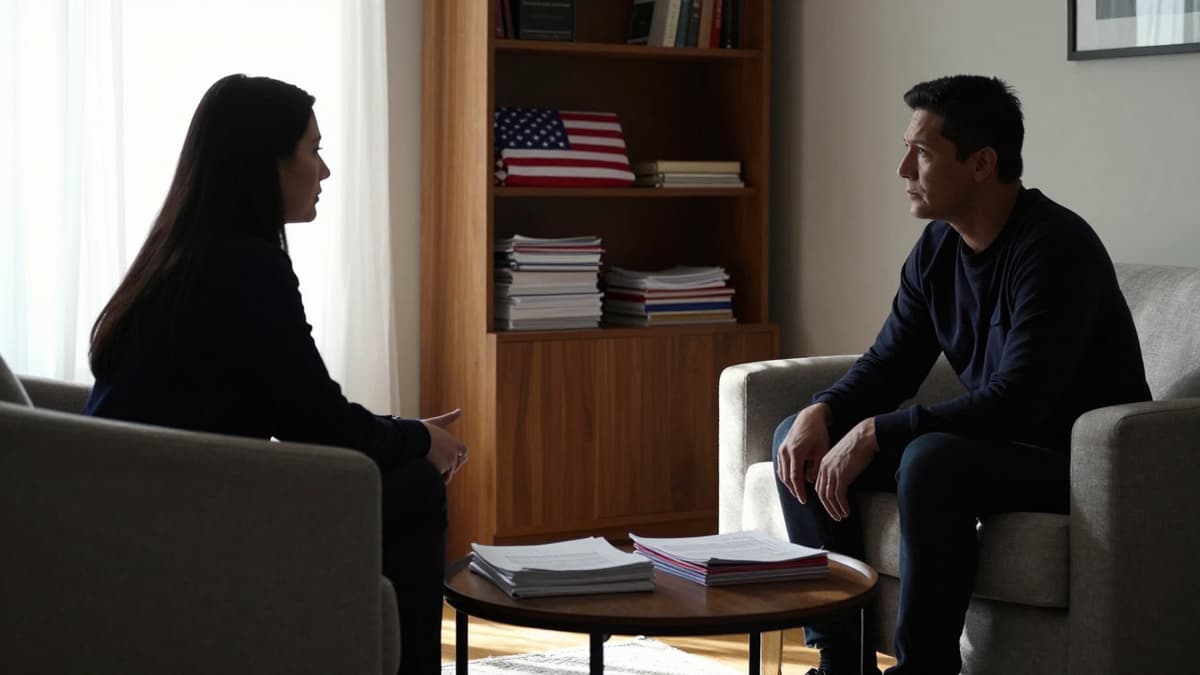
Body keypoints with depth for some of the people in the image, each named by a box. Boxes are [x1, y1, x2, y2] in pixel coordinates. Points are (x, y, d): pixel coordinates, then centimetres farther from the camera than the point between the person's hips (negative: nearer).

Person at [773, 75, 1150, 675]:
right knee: (798, 440, 1)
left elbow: (1014, 403, -30)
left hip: (1080, 460, -9)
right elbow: (890, 362, 10)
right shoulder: (938, 247, 3)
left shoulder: (1055, 247, -23)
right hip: (994, 443, 9)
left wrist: (874, 434, -28)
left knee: (931, 460, -38)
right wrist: (821, 413, -11)